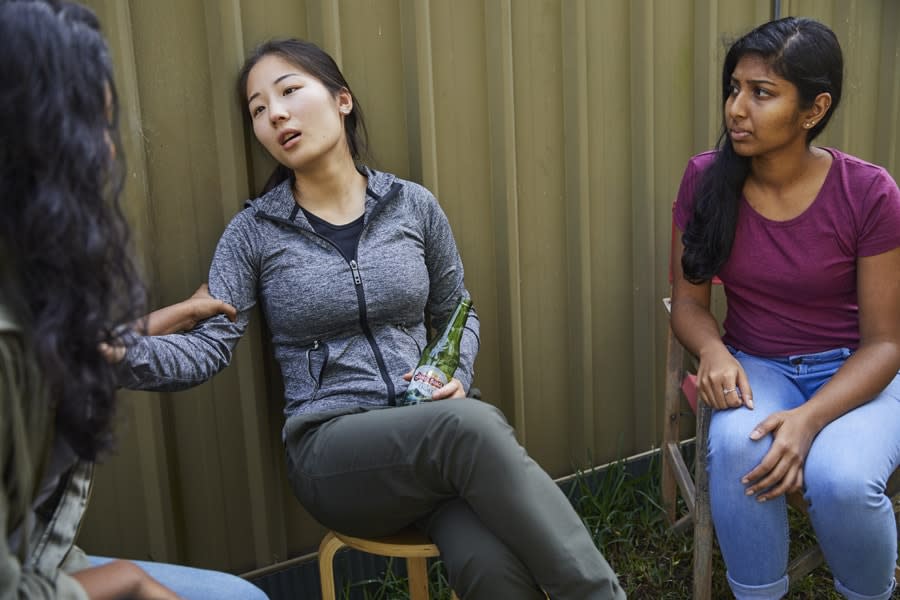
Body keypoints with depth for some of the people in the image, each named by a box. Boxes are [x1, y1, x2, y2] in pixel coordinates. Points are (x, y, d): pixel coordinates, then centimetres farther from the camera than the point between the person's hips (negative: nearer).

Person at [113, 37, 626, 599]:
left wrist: (455, 376, -5)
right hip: (331, 447, -2)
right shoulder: (254, 231, 1)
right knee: (471, 426, -34)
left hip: (432, 433, 2)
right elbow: (207, 346, -8)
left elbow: (458, 317, 16)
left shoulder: (414, 205, 5)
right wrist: (122, 354, -26)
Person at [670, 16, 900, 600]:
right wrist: (714, 350, -23)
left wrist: (810, 418, -28)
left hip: (852, 374, -1)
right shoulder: (706, 178, -9)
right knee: (737, 451, -32)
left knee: (840, 480, -31)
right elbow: (688, 299, 0)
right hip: (756, 368, 2)